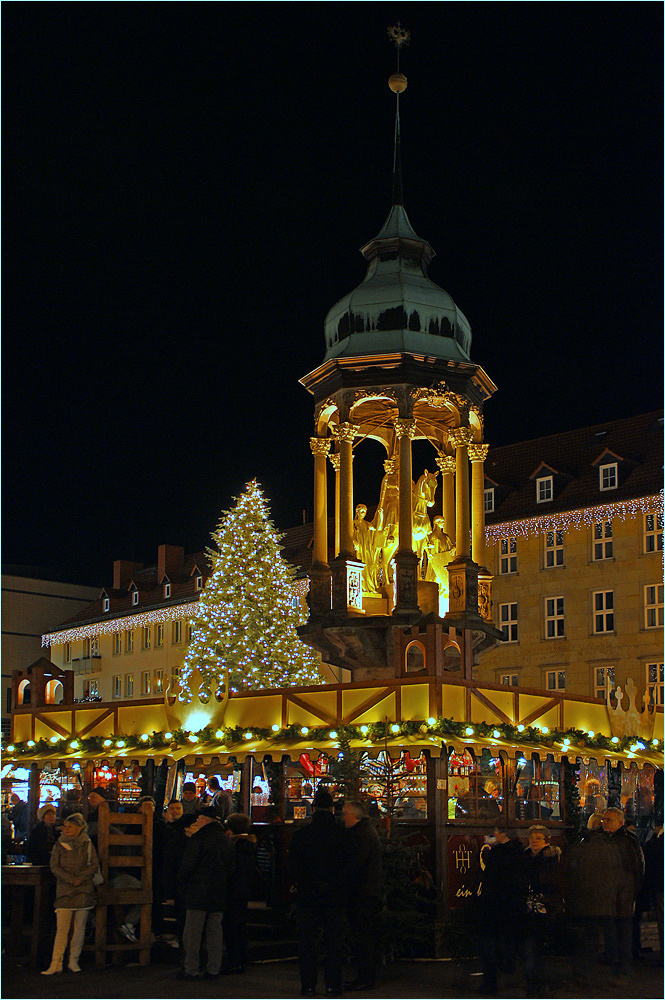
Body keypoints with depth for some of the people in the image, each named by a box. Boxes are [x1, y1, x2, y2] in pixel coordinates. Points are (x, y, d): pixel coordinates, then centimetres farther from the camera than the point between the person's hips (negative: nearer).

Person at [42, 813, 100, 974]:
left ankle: (74, 961, 11)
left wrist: (80, 878, -12)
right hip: (64, 889, -1)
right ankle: (56, 964, -4)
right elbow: (54, 867, 1)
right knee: (62, 928, -6)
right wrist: (71, 879, -12)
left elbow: (94, 865, 3)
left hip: (84, 890, 1)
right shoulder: (59, 845, 9)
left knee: (80, 927, 2)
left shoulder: (87, 844, 8)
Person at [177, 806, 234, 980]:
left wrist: (181, 881, 4)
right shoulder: (226, 840, 10)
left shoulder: (198, 838, -10)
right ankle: (214, 970, 10)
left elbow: (188, 864, -11)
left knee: (192, 933, -1)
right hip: (219, 894, 6)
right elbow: (230, 866, 16)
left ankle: (191, 970, 0)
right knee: (215, 931, 9)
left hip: (198, 893, -6)